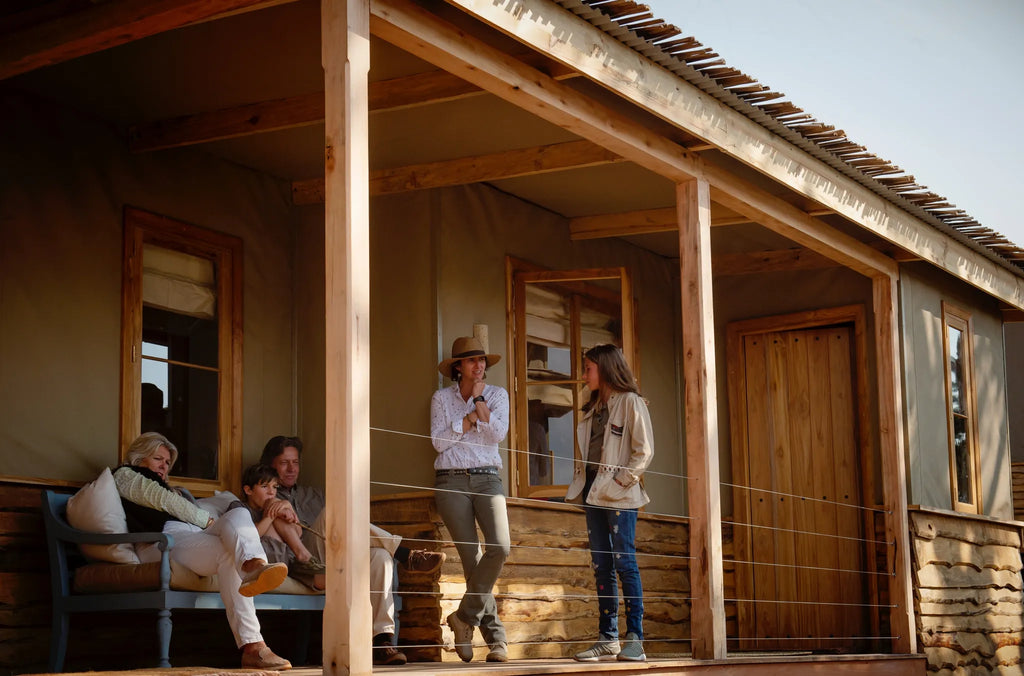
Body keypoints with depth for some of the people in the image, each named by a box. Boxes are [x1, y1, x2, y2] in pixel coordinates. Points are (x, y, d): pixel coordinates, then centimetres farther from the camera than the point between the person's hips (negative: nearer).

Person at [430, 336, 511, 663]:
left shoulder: (497, 395, 11)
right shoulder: (441, 398, 9)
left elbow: (497, 433, -5)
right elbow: (439, 440, -3)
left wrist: (479, 400, -4)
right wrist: (470, 418, -5)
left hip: (487, 479, 1)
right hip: (451, 481, -1)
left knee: (500, 547, -21)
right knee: (471, 557, -5)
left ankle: (465, 616, -6)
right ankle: (495, 636, 1)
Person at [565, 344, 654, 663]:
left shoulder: (630, 402, -3)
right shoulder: (593, 407, 20)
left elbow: (644, 450, -9)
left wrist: (624, 480, -14)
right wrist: (579, 484, 7)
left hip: (619, 493, -7)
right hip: (593, 491, 7)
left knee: (624, 562, -9)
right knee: (601, 566, 6)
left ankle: (635, 639, -8)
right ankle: (608, 639, 8)